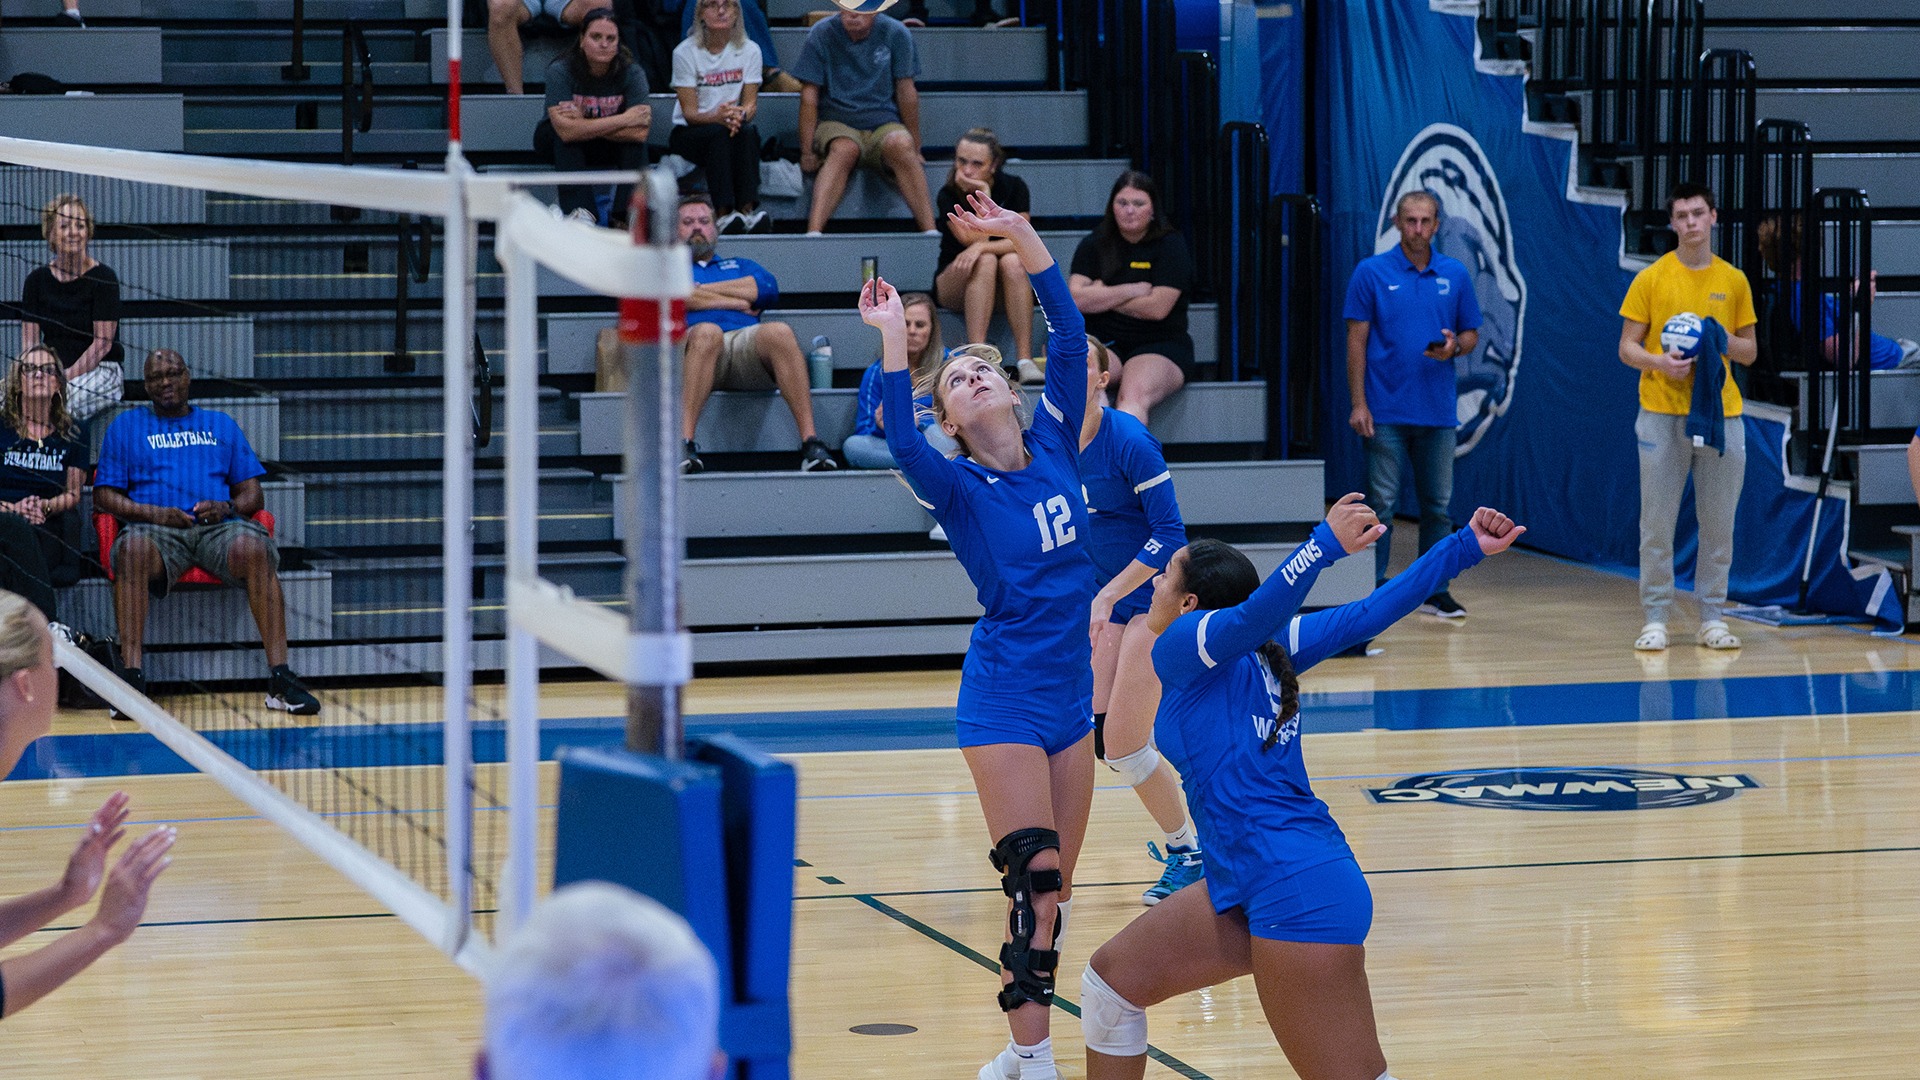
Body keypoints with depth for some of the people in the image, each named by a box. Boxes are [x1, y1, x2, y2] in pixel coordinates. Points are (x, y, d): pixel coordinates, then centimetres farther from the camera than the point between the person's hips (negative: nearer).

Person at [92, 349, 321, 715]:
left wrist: (228, 507, -5)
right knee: (133, 549, -38)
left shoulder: (221, 425, 25)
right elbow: (104, 496, 12)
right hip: (156, 528, -1)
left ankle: (281, 680, -38)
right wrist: (152, 512, -7)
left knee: (253, 548, -35)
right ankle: (131, 677, -41)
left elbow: (252, 494, 19)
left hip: (218, 526, 1)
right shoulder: (126, 425, 21)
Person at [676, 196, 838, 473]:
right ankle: (684, 444, -50)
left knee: (779, 332, -34)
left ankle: (810, 442, -42)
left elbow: (768, 288, 13)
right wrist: (737, 303, 5)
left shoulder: (741, 266, 37)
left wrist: (703, 290, 9)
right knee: (707, 332, -41)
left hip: (748, 345, 2)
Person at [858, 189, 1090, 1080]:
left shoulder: (1054, 450, 8)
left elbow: (1069, 337, 3)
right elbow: (902, 444, -25)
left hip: (1069, 694, 5)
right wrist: (893, 341, -33)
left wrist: (1023, 236, -4)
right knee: (1035, 882, -15)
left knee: (1056, 889, 7)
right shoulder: (959, 487, -4)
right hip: (1004, 697, -5)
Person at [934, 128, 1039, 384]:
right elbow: (974, 240, -21)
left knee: (1013, 262, -33)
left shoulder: (1013, 187, -7)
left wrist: (980, 247, -32)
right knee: (985, 262, -34)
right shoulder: (948, 195, -11)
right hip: (954, 283, -1)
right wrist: (983, 197, -26)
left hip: (1003, 287, 1)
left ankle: (1025, 359, -39)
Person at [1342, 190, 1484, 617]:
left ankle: (1434, 591, 15)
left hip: (1437, 411, 3)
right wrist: (1358, 403, -9)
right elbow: (1356, 340, -2)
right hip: (1386, 412, -3)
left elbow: (1471, 334, 13)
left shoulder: (1455, 275, 8)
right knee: (1382, 503, -2)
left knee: (1438, 504, 7)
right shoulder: (1371, 273, -1)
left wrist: (1454, 346, -11)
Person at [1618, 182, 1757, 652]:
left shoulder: (1734, 281, 8)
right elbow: (1627, 348, 2)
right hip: (1662, 415, -2)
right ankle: (1656, 619, 6)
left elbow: (1750, 352, 13)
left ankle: (1712, 618, 12)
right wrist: (1658, 361, -18)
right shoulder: (1651, 279, 2)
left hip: (1721, 415, 2)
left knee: (1718, 524, 4)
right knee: (1657, 522, -1)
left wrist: (1726, 341, -8)